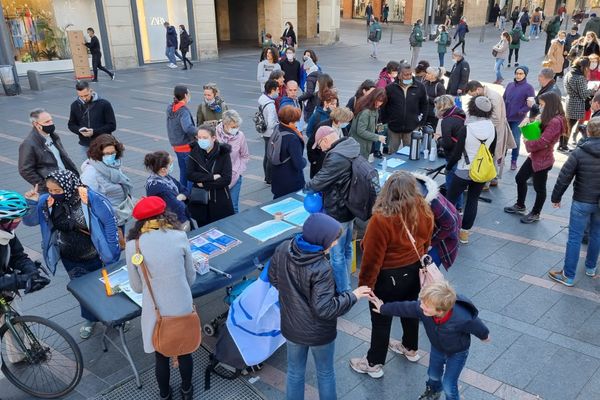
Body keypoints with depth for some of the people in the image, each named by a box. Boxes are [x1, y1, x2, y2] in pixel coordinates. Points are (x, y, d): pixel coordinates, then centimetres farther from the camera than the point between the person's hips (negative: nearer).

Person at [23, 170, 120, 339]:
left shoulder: (92, 199, -28)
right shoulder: (47, 201, -16)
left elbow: (110, 222, -19)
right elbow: (29, 220, -4)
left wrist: (111, 253, -17)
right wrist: (30, 203, -25)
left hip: (95, 256, -3)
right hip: (70, 258, 3)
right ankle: (89, 319, 46)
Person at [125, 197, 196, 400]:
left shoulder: (133, 245, -11)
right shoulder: (180, 236, -10)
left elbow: (136, 287, -1)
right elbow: (191, 278, 1)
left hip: (156, 313, -1)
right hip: (183, 309, 1)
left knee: (161, 357, 24)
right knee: (185, 352, 25)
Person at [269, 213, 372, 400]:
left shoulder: (282, 249, -14)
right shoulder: (321, 269, -33)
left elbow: (274, 278, 2)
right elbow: (325, 308, -29)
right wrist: (352, 296, -17)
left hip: (291, 327, 5)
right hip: (319, 332, -5)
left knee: (295, 372, 25)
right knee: (325, 373, 23)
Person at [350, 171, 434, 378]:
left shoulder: (381, 220, -31)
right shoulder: (424, 211, -12)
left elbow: (372, 258, -24)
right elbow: (426, 242, 5)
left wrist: (364, 284, -10)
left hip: (389, 277, -6)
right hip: (415, 271, 6)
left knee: (381, 320, 13)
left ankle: (374, 364, 31)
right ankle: (411, 349, 50)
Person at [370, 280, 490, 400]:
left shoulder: (462, 319, -44)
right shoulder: (421, 308, -35)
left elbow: (476, 325, -21)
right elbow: (404, 307, -15)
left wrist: (484, 336, 2)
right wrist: (383, 309, -1)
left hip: (457, 352, -4)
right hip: (437, 348, 4)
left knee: (448, 386, 3)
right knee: (434, 374, 26)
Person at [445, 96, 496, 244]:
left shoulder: (467, 128, -19)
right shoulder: (492, 128, -5)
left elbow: (457, 153, -13)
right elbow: (492, 151, 7)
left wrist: (448, 166, 3)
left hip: (464, 171, -4)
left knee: (450, 199, 10)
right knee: (473, 200, 14)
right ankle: (464, 232, 19)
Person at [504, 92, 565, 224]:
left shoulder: (556, 122, -24)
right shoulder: (548, 118, 8)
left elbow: (542, 142, -26)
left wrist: (527, 143, -9)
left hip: (543, 160, -10)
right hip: (534, 156, 10)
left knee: (539, 188, 7)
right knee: (520, 178, 19)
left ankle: (535, 214, 25)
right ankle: (520, 206, 36)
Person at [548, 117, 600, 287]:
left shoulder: (579, 152, -15)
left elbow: (564, 177, -13)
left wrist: (556, 197, -1)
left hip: (582, 202, -4)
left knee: (575, 238, 3)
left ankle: (568, 276, 9)